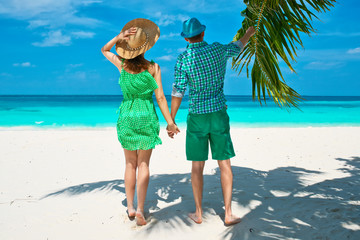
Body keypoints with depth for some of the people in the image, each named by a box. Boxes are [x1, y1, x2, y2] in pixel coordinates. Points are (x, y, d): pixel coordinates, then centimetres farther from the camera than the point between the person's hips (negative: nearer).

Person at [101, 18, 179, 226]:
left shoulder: (122, 64, -3)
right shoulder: (153, 67, -7)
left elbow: (104, 50, 16)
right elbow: (160, 97, -8)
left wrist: (119, 37, -1)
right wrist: (170, 122, -2)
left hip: (127, 117, 2)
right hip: (147, 117, -1)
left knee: (131, 164, 13)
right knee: (144, 164, 5)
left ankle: (130, 207, 17)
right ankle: (140, 208, -4)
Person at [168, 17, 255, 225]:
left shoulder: (183, 59, -6)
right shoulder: (218, 50, 0)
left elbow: (178, 92, -8)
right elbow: (238, 47, 22)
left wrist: (171, 121, 0)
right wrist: (248, 35, 44)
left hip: (197, 116, -1)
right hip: (219, 114, 1)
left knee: (197, 166, 7)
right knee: (225, 165, 5)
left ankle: (198, 213, 14)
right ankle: (228, 214, 5)